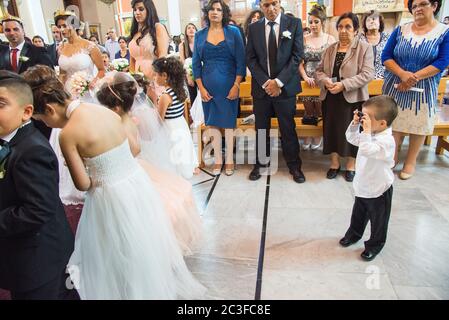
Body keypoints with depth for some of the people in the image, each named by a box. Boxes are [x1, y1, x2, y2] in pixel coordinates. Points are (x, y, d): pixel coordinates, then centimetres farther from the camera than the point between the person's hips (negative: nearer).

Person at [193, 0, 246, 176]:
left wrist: (236, 86, -11)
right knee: (213, 123, 7)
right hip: (208, 86, 2)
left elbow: (241, 61, -3)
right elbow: (196, 63, 4)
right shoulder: (200, 35, 5)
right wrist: (201, 88, -4)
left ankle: (229, 160, 16)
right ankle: (218, 159, 19)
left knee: (229, 122, 5)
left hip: (228, 85, -2)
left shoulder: (233, 32, 0)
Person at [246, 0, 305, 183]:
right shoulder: (253, 28, 6)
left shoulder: (294, 24, 1)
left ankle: (294, 165, 22)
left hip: (285, 87, -1)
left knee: (288, 129, 6)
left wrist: (279, 81, -13)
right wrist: (265, 82, -10)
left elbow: (297, 55, -5)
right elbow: (250, 58, 2)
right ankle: (260, 163, 26)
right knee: (261, 129, 10)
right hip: (261, 87, 2)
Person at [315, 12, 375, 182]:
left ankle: (351, 165, 19)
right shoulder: (330, 49, 10)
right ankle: (334, 162, 21)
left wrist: (343, 84, -22)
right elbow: (319, 71, 10)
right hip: (330, 98, 4)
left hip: (353, 98, -4)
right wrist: (326, 81, -13)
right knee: (332, 129, 6)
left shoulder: (364, 48, -4)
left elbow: (367, 74, -13)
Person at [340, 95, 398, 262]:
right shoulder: (371, 134, -4)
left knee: (378, 220, 15)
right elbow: (352, 138, 9)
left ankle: (375, 244, 34)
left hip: (379, 190, -8)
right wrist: (355, 123, -5)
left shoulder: (386, 140, -30)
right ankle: (354, 233, 48)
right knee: (358, 214, 27)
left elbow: (367, 150, -43)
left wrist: (366, 131, -41)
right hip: (363, 186, 8)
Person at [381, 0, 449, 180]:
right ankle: (392, 157, 24)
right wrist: (402, 74, -20)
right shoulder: (400, 30, 3)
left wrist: (414, 77, -21)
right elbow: (386, 56, -4)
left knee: (418, 125, 6)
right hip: (395, 86, 2)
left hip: (423, 89, -1)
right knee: (394, 123, 7)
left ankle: (410, 162, 21)